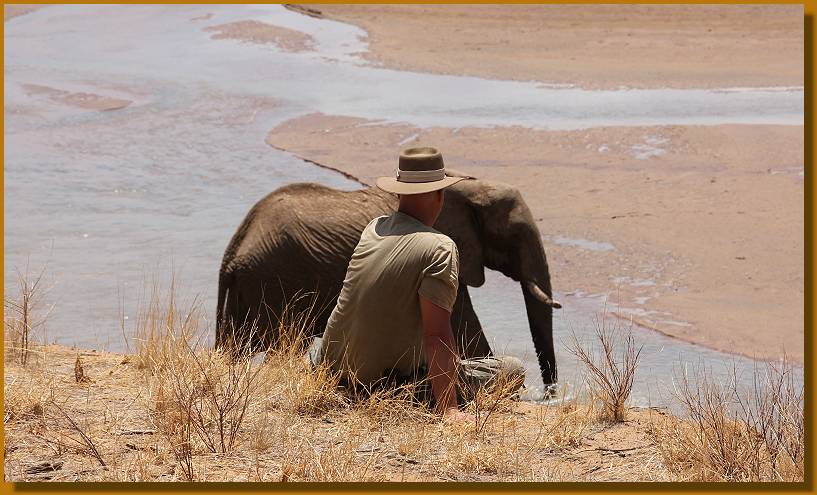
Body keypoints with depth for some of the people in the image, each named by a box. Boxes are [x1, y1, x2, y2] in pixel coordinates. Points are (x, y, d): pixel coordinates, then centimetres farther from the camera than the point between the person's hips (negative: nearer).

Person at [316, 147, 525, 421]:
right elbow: (437, 334, -24)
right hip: (389, 377, -7)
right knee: (513, 369, -1)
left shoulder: (373, 229, 3)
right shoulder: (439, 248, -18)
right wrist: (448, 409, -24)